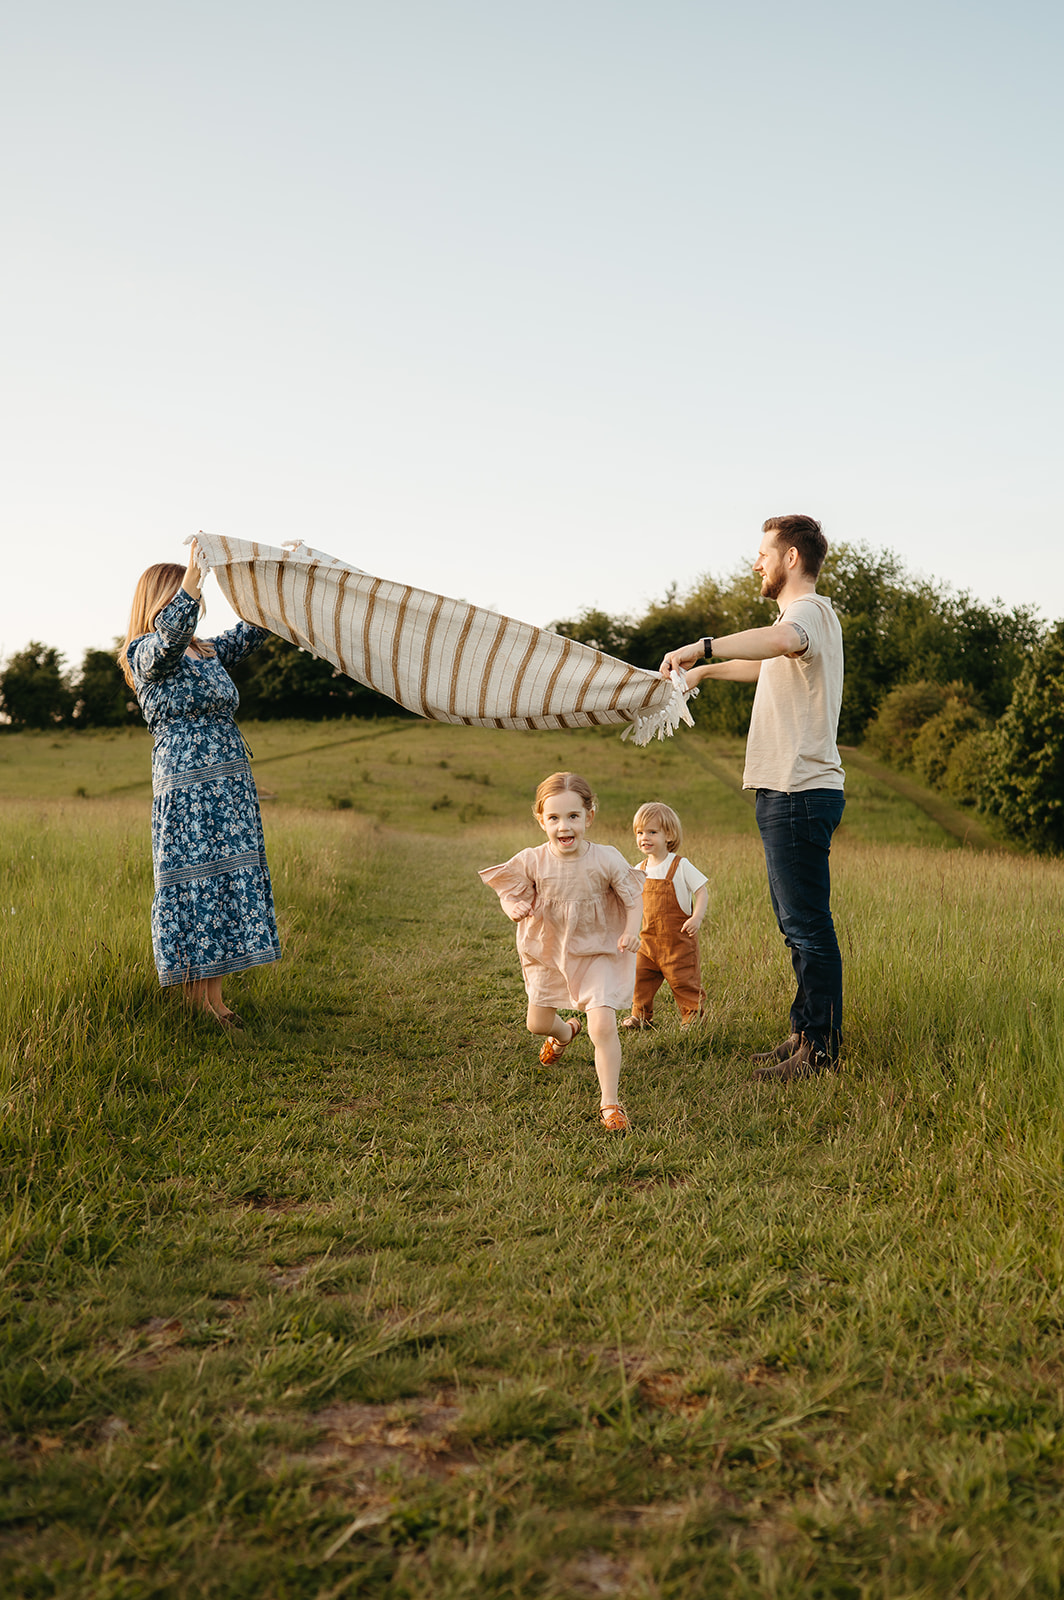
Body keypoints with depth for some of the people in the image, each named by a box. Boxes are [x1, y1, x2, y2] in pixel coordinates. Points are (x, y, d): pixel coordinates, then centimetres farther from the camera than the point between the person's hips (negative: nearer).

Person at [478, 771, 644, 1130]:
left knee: (603, 1026, -19)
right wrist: (515, 908, -26)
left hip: (596, 952, -3)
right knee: (537, 1024, 20)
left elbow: (634, 895, -7)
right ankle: (565, 1033, 59)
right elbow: (511, 893, -3)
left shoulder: (606, 859, -20)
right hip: (547, 953, 3)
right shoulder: (532, 861, -18)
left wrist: (632, 930, -25)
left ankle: (609, 1103, -4)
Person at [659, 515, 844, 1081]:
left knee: (809, 926, -6)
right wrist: (707, 671, 48)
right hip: (792, 793, 11)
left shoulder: (809, 611, -11)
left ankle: (820, 1052, 0)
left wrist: (703, 646, -36)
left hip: (799, 794, -11)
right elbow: (768, 664, 44)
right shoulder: (809, 615, 23)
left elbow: (780, 640, -38)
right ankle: (806, 1036, 24)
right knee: (798, 925, 15)